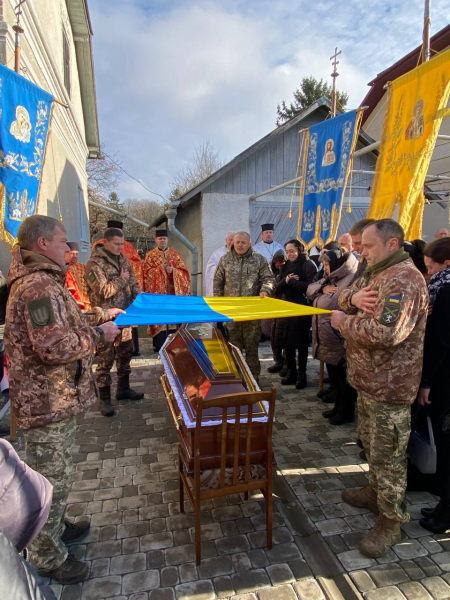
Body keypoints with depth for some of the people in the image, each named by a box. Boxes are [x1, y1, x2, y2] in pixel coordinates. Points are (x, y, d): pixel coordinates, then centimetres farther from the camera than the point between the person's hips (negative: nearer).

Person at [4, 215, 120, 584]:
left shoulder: (39, 281, 13)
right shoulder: (39, 286, -23)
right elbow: (56, 346, -29)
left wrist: (98, 320, 11)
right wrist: (99, 335, -17)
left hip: (55, 398, 10)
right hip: (49, 402, -10)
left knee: (55, 475, 26)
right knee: (53, 480, 8)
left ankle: (55, 528, 45)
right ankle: (47, 557, 27)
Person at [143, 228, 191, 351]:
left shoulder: (175, 254, 10)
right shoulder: (150, 255, 7)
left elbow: (184, 271, 4)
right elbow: (147, 272, -3)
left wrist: (173, 270, -14)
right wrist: (161, 268, -14)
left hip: (173, 292, 2)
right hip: (157, 292, -1)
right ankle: (159, 346, 4)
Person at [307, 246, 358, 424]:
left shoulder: (351, 279, -20)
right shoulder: (332, 277, 13)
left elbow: (331, 305, -30)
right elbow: (310, 288, 8)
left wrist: (319, 296, -15)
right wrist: (323, 289, -10)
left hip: (340, 342, -9)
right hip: (328, 339, 9)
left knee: (344, 379, 8)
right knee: (334, 378, 21)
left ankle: (347, 412, 24)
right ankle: (339, 406, 37)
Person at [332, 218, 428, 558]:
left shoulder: (403, 280, -23)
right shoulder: (377, 273, 10)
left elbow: (387, 333, -34)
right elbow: (343, 297, 14)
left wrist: (344, 322, -20)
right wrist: (353, 297, -10)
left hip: (389, 386, -10)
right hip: (368, 379, 10)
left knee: (387, 454, 6)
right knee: (371, 443, 24)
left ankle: (391, 520, 23)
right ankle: (376, 491, 45)